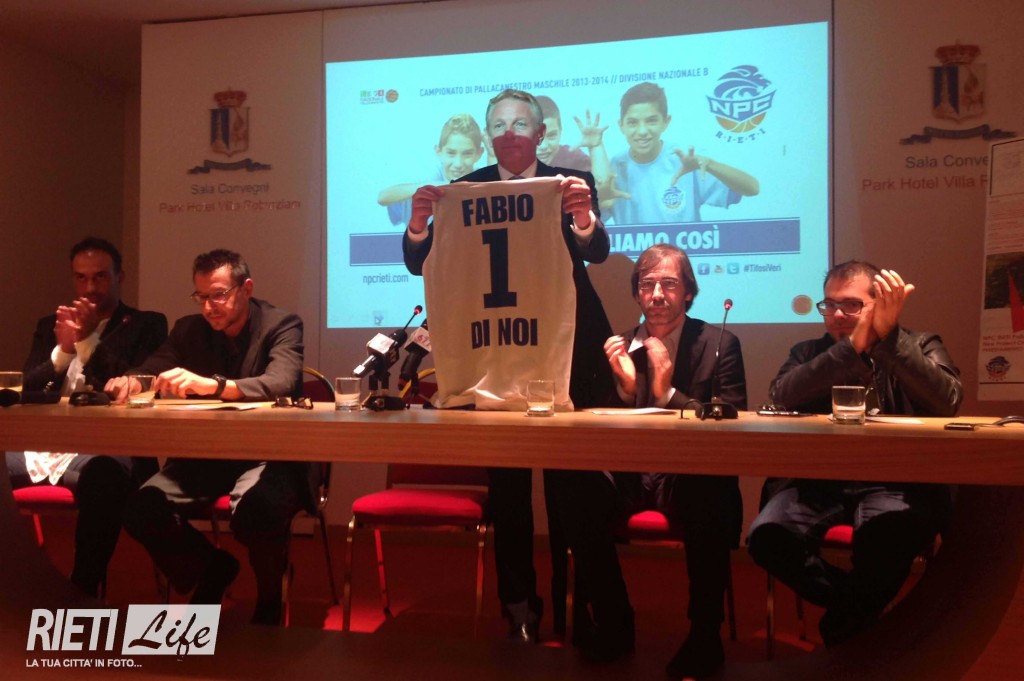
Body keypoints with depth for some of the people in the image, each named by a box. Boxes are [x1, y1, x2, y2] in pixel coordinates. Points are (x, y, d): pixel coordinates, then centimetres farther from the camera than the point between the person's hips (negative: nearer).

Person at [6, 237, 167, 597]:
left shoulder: (147, 325, 10)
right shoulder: (49, 325, 23)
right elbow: (27, 391, 14)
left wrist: (89, 339, -9)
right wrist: (64, 349, -4)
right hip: (41, 443, 5)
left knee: (103, 477, -39)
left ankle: (83, 593, -27)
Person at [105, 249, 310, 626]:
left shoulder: (282, 325, -7)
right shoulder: (189, 329, 10)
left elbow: (281, 383, -25)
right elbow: (150, 370, 3)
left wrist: (213, 385, -41)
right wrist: (128, 382, -23)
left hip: (267, 453, -5)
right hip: (204, 453, 5)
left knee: (256, 508, -36)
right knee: (141, 508, -20)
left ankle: (269, 598, -2)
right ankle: (211, 569, 11)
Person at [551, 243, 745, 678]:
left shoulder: (720, 344, 3)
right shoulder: (619, 348, 10)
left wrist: (667, 392, -16)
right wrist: (626, 387, -11)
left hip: (693, 478, -2)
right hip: (630, 476, 3)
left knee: (710, 502, -37)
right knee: (577, 487, -28)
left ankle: (705, 633, -13)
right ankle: (614, 623, -8)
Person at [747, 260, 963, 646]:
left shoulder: (920, 347, 12)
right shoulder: (808, 353, 16)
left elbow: (947, 402, -10)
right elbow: (781, 397, -7)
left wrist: (889, 336, -16)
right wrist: (853, 346, -13)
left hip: (894, 482, -2)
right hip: (819, 481, 2)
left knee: (888, 529, -37)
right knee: (767, 536, -28)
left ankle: (846, 625, -8)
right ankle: (860, 606, -1)